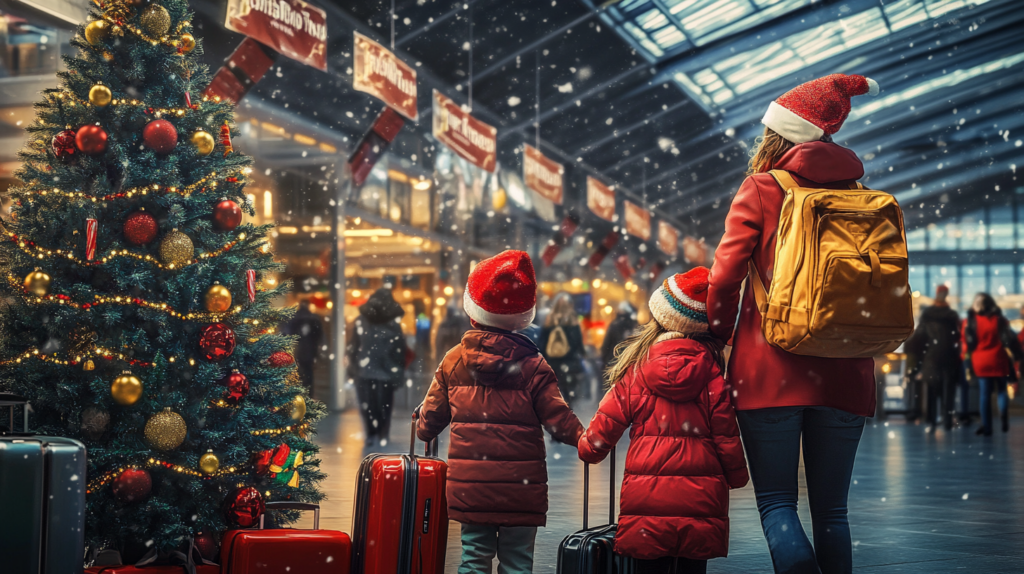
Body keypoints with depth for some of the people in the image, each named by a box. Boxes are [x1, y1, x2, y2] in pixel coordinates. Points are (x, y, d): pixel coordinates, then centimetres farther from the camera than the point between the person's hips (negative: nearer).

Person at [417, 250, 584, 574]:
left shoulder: (453, 360, 1)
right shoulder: (532, 365, -8)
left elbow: (433, 412, 11)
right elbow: (557, 417, -8)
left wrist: (424, 431, 33)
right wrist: (585, 440, 9)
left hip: (469, 484, 2)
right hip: (520, 487, -2)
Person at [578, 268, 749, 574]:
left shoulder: (636, 369, -2)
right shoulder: (710, 370, -3)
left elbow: (606, 424, 3)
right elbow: (725, 432, 0)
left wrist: (587, 449, 25)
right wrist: (737, 476, 16)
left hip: (646, 498, 0)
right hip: (701, 500, 0)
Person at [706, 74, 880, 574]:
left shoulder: (760, 190, -1)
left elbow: (725, 275, -7)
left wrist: (720, 334, 8)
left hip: (772, 369, -3)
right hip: (845, 372, 4)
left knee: (776, 502, 1)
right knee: (831, 510, 10)